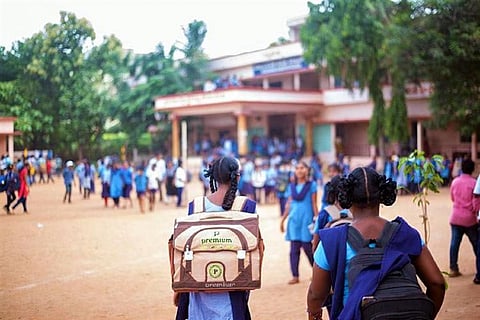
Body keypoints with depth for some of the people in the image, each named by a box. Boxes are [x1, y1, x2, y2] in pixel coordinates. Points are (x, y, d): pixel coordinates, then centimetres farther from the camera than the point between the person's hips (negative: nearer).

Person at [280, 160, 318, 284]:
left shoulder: (311, 185, 0)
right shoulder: (292, 186, 11)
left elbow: (314, 204, -1)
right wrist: (283, 219, 14)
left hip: (306, 219, -4)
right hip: (294, 219, 4)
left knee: (307, 247, -3)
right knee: (294, 249, 2)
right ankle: (295, 276, 7)